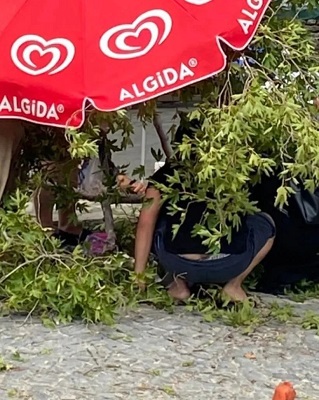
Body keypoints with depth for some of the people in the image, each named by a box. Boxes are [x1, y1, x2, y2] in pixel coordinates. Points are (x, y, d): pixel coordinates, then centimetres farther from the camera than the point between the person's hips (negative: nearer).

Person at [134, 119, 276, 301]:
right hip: (228, 265, 0)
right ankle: (234, 284, 14)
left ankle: (179, 282, 14)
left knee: (156, 223, 31)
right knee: (266, 224, 29)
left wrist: (139, 275, 8)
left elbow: (146, 224, 6)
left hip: (177, 263, 0)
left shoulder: (166, 173, 14)